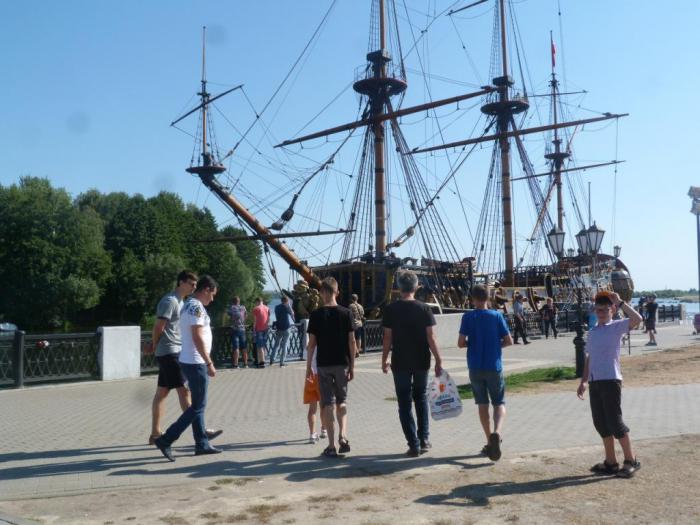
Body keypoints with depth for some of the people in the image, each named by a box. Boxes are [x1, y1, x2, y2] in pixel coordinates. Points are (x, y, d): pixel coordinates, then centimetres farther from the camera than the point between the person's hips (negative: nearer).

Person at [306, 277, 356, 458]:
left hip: (324, 364, -1)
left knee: (327, 404, 5)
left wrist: (308, 366, 3)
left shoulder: (316, 314, -6)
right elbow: (352, 341, -3)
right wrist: (352, 366, 5)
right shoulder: (345, 313, -3)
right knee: (341, 401, 18)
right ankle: (343, 436, 0)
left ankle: (332, 446, 5)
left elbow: (312, 343, -6)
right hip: (342, 363, 2)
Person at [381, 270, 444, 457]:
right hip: (421, 362, 2)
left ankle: (414, 445, 4)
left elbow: (388, 338, -5)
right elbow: (431, 337, -7)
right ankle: (424, 440, 20)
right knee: (421, 398, 20)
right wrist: (438, 360, 0)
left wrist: (384, 360, 6)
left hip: (400, 363, -2)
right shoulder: (424, 308, -4)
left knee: (405, 403, 6)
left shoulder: (391, 309, -6)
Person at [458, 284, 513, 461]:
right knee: (499, 403, 8)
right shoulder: (497, 316, -3)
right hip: (494, 367, 0)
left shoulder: (468, 317, -5)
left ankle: (490, 441, 15)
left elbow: (461, 343, -10)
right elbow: (509, 341, -4)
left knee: (482, 404, 12)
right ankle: (497, 432, -19)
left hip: (475, 367, 0)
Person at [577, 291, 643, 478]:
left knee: (614, 422, -5)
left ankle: (631, 460, 11)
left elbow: (637, 319, -23)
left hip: (611, 380, -7)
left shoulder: (617, 326, -3)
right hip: (594, 382, 7)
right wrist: (583, 381, 17)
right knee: (600, 423, 10)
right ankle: (610, 462, 21)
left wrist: (620, 302, -17)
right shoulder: (592, 331, 16)